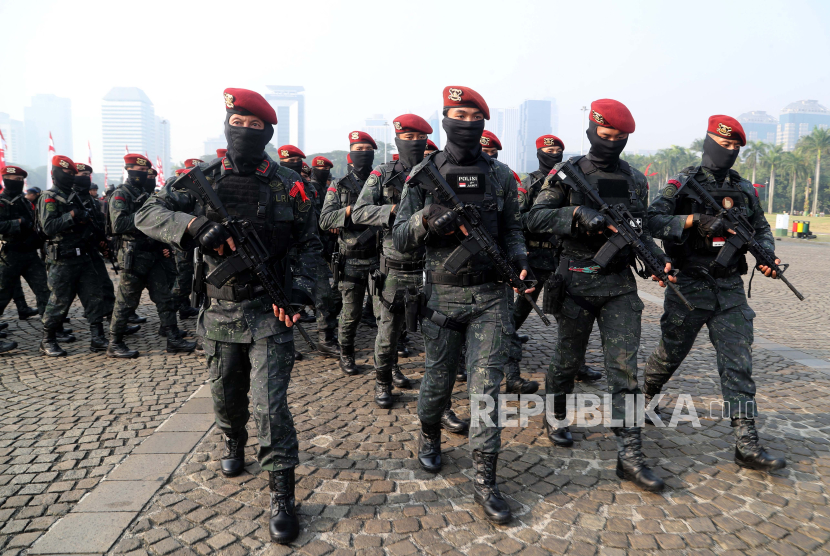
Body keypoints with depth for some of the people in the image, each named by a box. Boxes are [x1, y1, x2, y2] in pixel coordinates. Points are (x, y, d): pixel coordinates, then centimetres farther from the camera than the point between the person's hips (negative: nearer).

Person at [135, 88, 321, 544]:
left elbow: (309, 242, 5)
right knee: (225, 396, 19)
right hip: (219, 311, 3)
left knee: (271, 405, -6)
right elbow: (148, 215, -4)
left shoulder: (288, 185, -2)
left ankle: (282, 497, 6)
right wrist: (193, 225, -23)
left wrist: (303, 284, -13)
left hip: (269, 310, -2)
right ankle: (233, 444, 50)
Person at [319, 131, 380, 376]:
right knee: (350, 313, 7)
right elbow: (325, 220, -5)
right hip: (352, 261, -1)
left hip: (379, 258, 1)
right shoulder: (339, 187, 6)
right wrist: (350, 210, -19)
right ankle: (346, 356, 26)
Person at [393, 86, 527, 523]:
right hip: (442, 295, 0)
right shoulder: (424, 174, -1)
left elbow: (511, 229, 13)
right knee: (439, 378, 13)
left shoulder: (500, 176, 3)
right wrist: (428, 218, -22)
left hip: (490, 296, 1)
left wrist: (518, 255, -8)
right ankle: (429, 435, 44)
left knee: (486, 385, -1)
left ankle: (485, 479, 10)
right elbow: (400, 240, -3)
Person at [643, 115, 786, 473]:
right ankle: (646, 397, 37)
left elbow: (762, 229, 19)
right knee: (672, 352, 9)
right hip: (688, 286, -4)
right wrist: (693, 219, -26)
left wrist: (766, 255, 0)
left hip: (730, 289, 4)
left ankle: (747, 445, 1)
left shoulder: (744, 189, 11)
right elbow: (652, 220, -15)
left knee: (738, 362, -1)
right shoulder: (683, 184, -4)